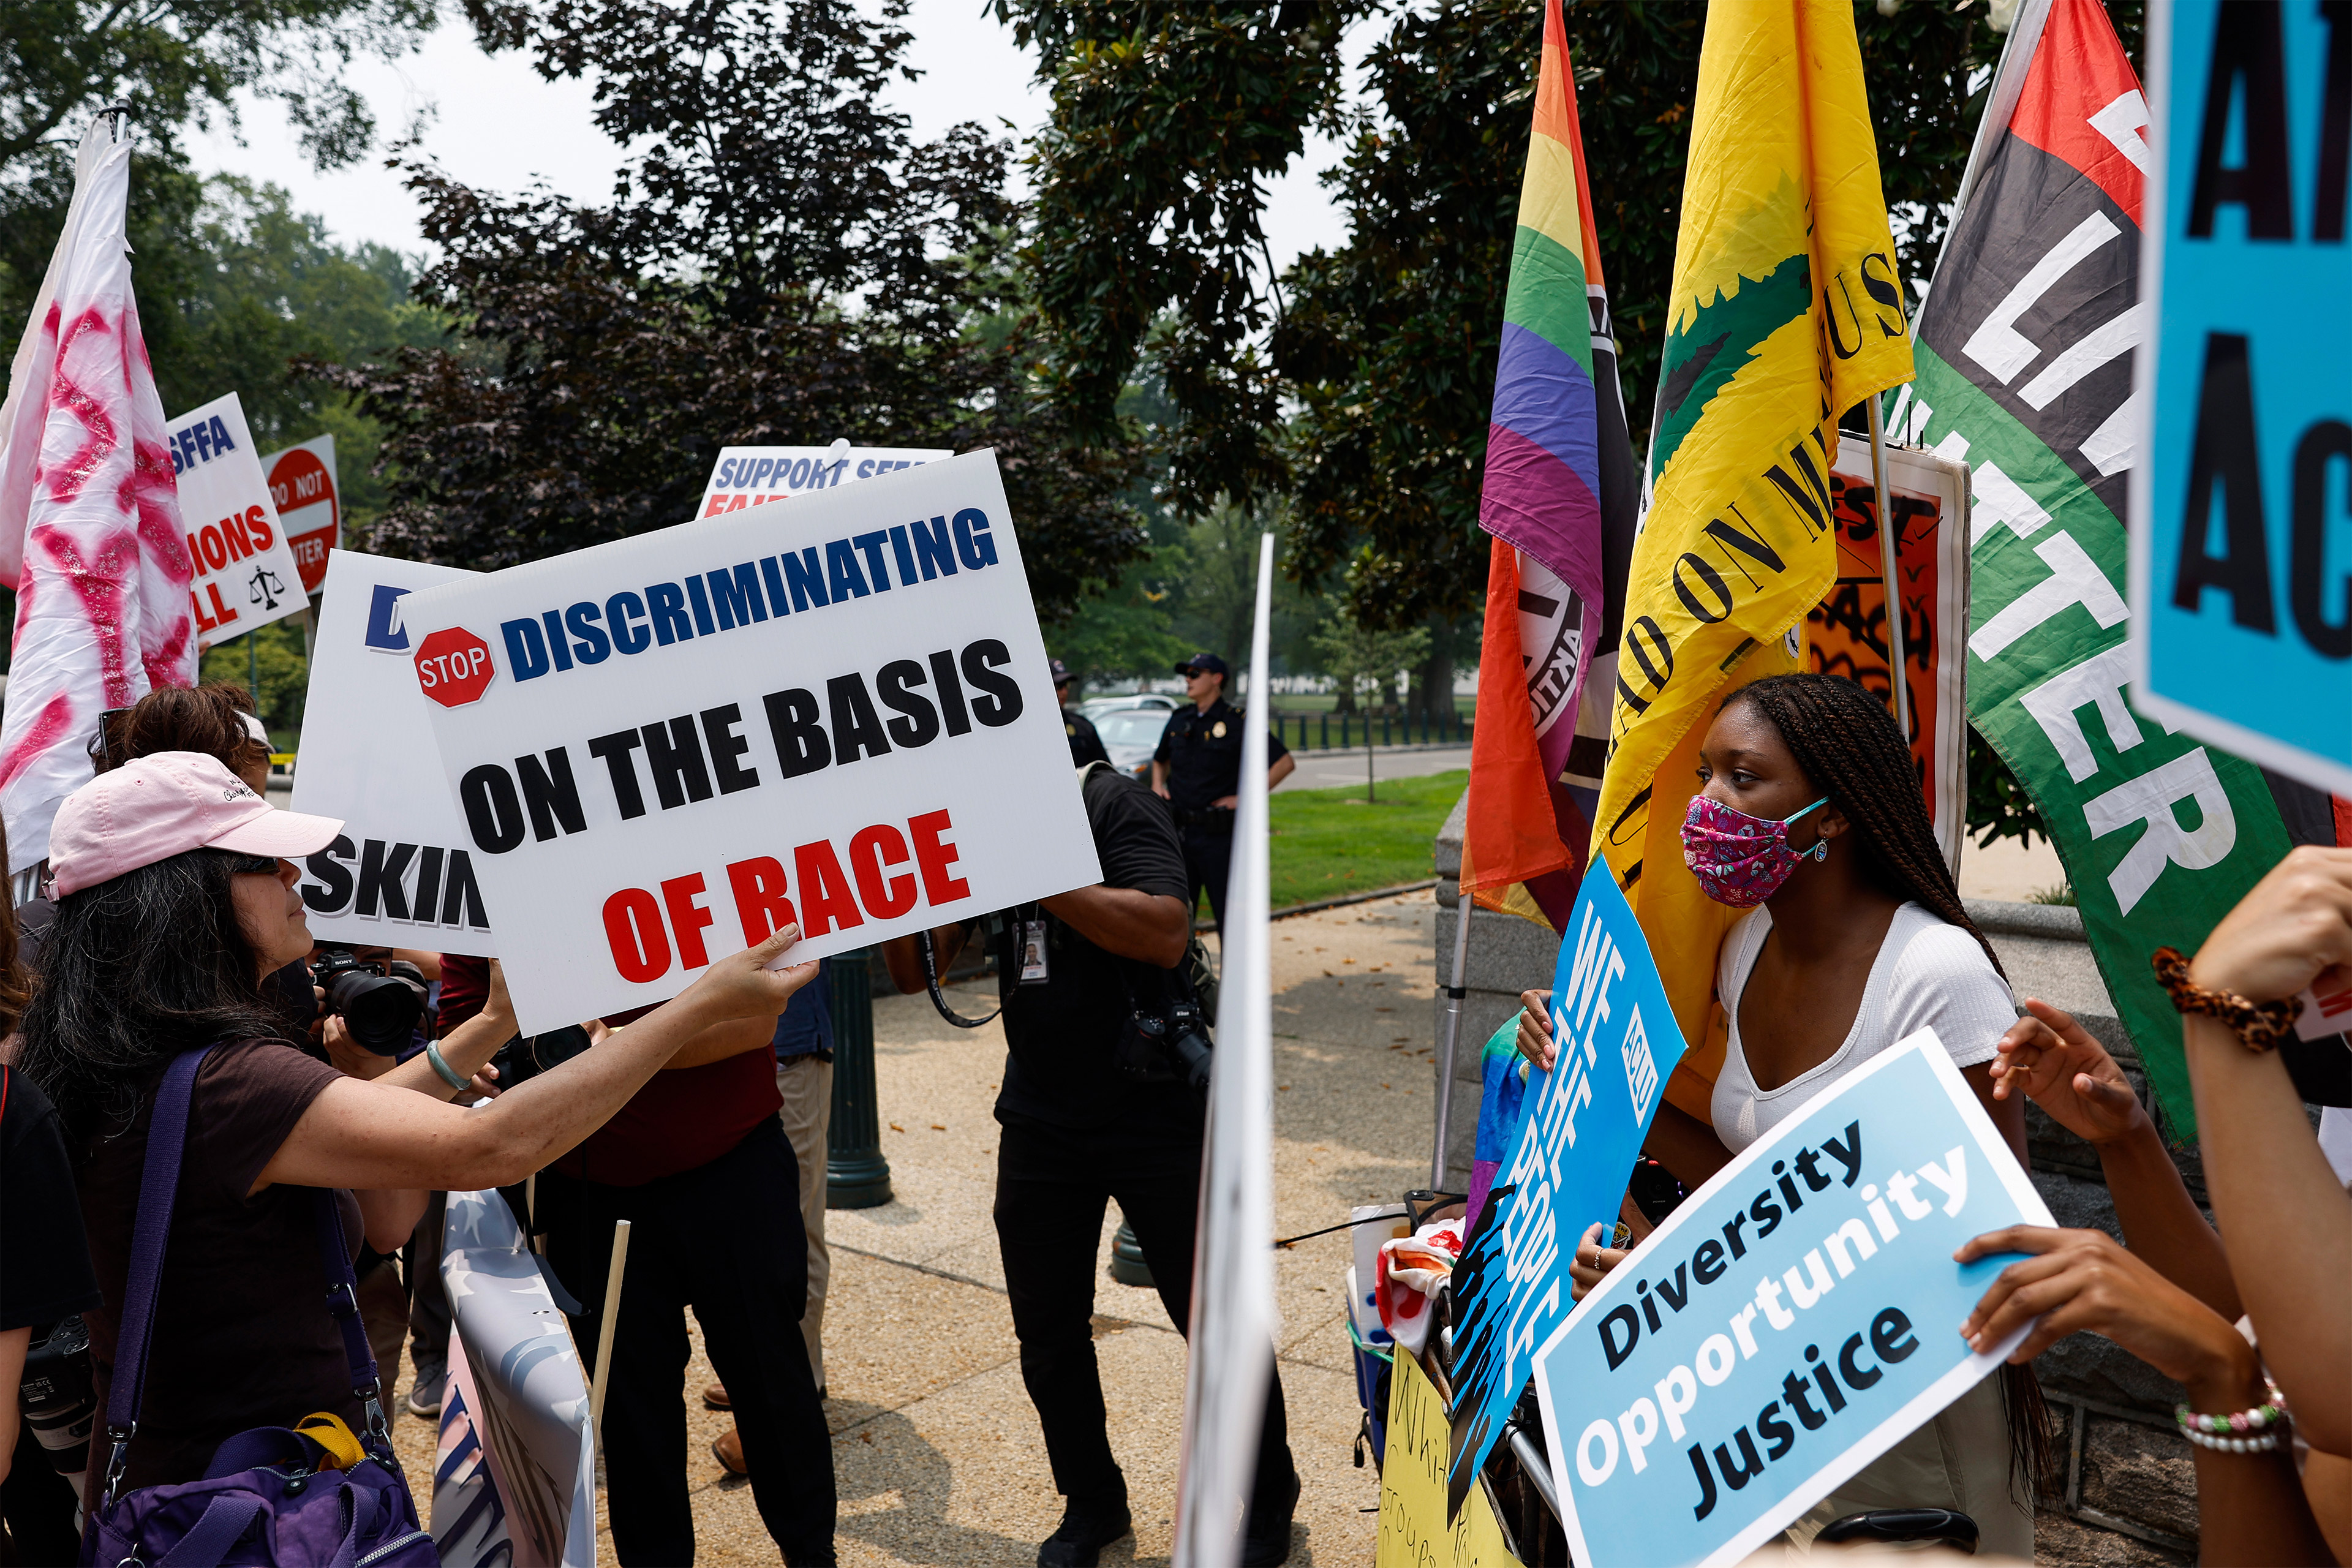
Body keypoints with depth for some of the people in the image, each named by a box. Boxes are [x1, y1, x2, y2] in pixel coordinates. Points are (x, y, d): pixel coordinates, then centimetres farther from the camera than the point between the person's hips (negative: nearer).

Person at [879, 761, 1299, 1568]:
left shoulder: (1111, 803, -12)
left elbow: (1166, 934, -27)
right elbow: (912, 971, 4)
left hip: (1154, 1105, -5)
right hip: (1040, 1117, 5)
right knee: (1047, 1333, 11)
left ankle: (1268, 1498, 28)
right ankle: (1092, 1501, 33)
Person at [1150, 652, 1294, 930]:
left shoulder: (1238, 722, -5)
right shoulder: (1179, 721, 11)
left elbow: (1285, 762, -6)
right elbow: (1160, 760, 30)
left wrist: (1245, 798, -10)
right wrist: (1157, 785, 9)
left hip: (1219, 834, -5)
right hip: (1179, 831, 5)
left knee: (1229, 913, 1)